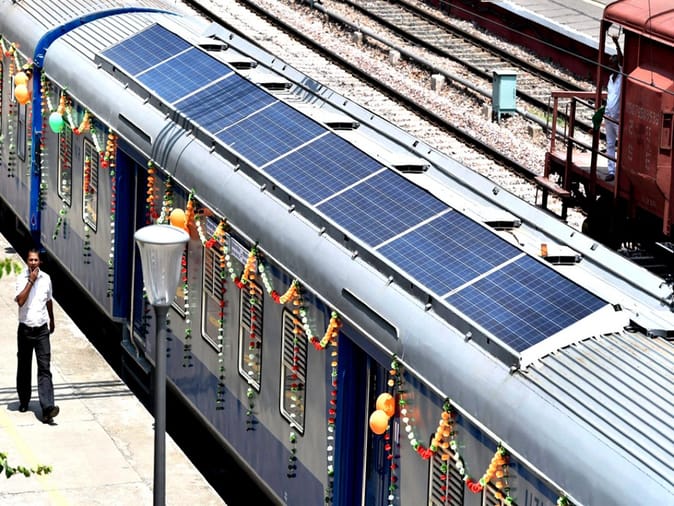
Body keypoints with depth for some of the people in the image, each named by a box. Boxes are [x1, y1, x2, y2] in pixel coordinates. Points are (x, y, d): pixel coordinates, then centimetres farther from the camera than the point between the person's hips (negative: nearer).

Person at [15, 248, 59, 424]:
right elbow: (20, 301, -22)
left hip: (42, 330, 1)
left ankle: (47, 407, -18)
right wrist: (31, 281, -21)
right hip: (25, 329, -1)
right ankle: (24, 401, 29)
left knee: (44, 369, -8)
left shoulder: (46, 279, 4)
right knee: (24, 368, 11)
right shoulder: (22, 279, -6)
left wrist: (52, 321, 30)